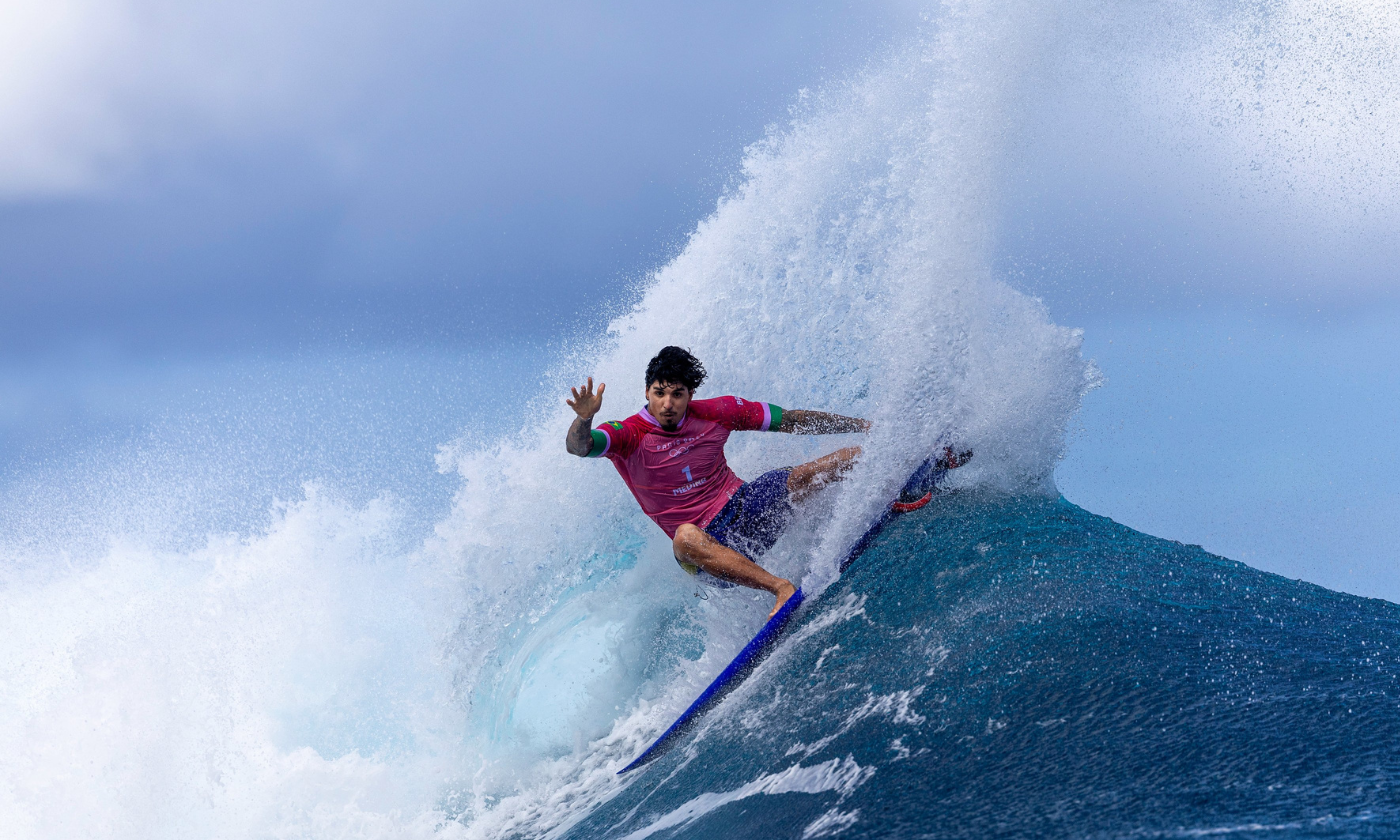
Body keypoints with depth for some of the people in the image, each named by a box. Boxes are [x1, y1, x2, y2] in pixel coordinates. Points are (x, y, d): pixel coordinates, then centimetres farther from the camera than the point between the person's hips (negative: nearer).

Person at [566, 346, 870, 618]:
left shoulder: (715, 413, -1)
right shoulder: (629, 435, -11)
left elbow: (791, 421, 7)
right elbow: (578, 447, -30)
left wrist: (862, 425, 11)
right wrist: (584, 418, -53)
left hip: (747, 504, 4)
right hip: (711, 542, -4)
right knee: (686, 538, -45)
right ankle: (781, 587, -49)